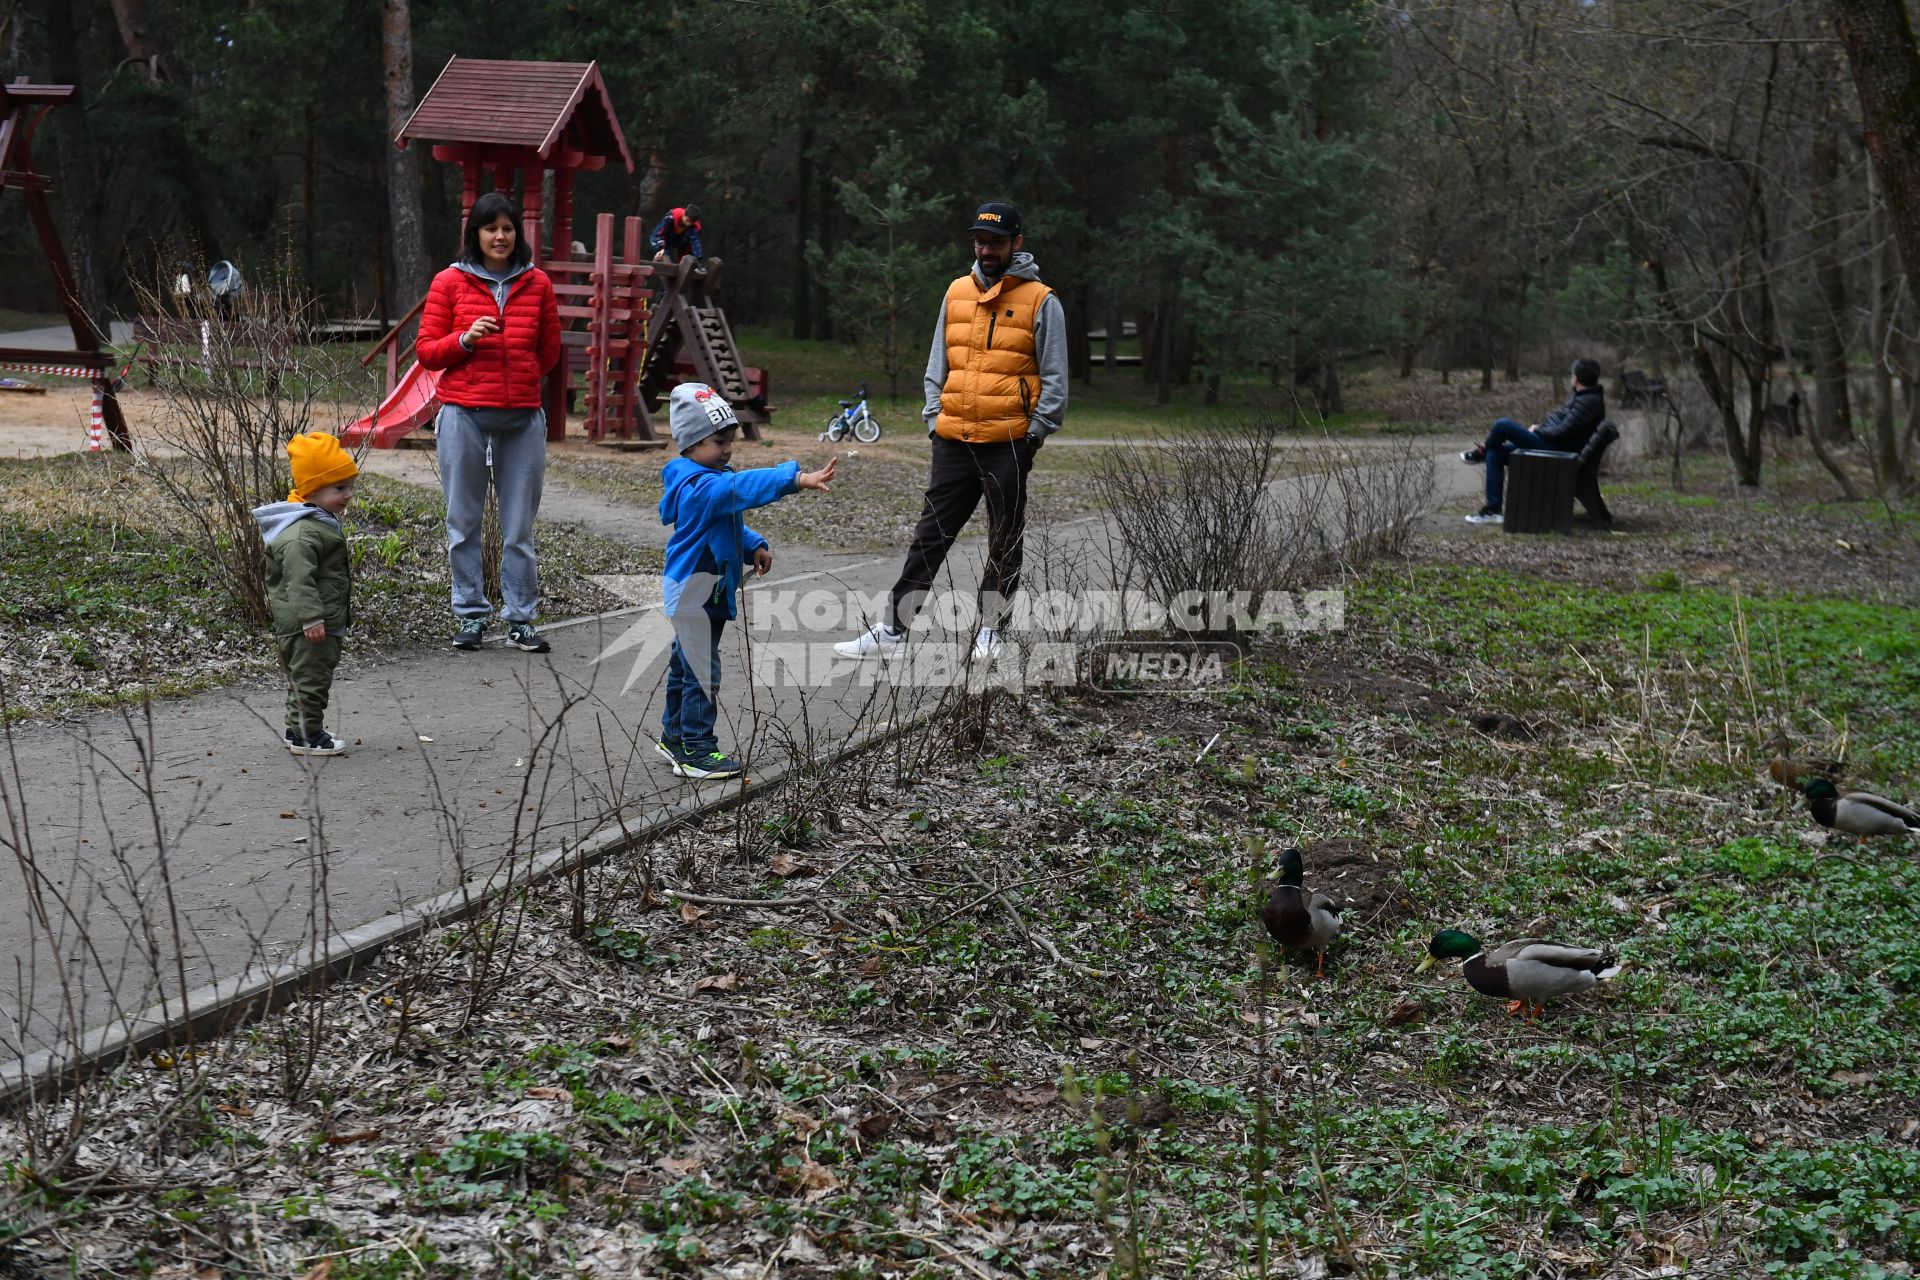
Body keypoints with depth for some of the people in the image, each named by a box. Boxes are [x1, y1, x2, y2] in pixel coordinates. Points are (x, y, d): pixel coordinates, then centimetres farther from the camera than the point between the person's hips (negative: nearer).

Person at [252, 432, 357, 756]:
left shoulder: (324, 522, 14)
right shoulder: (302, 532, -22)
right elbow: (298, 578, -27)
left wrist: (341, 613, 30)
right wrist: (310, 617, -31)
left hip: (325, 621, 11)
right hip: (306, 625, -11)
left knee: (314, 677, 19)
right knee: (310, 677, -4)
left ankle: (300, 729, 29)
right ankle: (306, 736, 3)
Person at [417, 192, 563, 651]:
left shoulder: (537, 284, 7)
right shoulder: (450, 282, 3)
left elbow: (549, 350, 19)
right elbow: (427, 351, 3)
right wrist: (466, 340, -12)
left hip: (522, 418, 1)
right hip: (464, 416, -1)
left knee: (519, 525, 4)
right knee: (464, 522, 4)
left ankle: (520, 619, 11)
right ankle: (471, 614, 14)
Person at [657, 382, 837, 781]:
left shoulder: (712, 482, 10)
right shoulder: (700, 486, -24)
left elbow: (730, 525, 23)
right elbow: (744, 487, -39)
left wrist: (753, 547, 6)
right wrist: (797, 479, -48)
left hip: (708, 594, 11)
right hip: (692, 594, -11)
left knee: (686, 665, 21)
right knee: (702, 672, -7)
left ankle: (674, 735, 33)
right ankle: (696, 750, -1)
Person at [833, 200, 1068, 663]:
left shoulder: (1040, 301, -2)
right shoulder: (957, 292, 12)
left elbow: (1054, 379, -2)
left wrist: (1036, 433, -8)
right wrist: (934, 419, 8)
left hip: (1008, 444, -4)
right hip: (954, 441, 4)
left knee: (1005, 541, 7)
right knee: (930, 535, 5)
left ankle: (989, 629, 20)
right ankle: (892, 630, 7)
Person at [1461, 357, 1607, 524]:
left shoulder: (1589, 402, -19)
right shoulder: (1582, 396, 13)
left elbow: (1562, 432, -23)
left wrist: (1537, 430, -10)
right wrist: (1540, 425, 9)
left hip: (1555, 447, -11)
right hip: (1549, 441, 11)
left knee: (1502, 425, -17)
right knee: (1495, 453, 8)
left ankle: (1481, 453, 16)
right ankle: (1492, 509, 5)